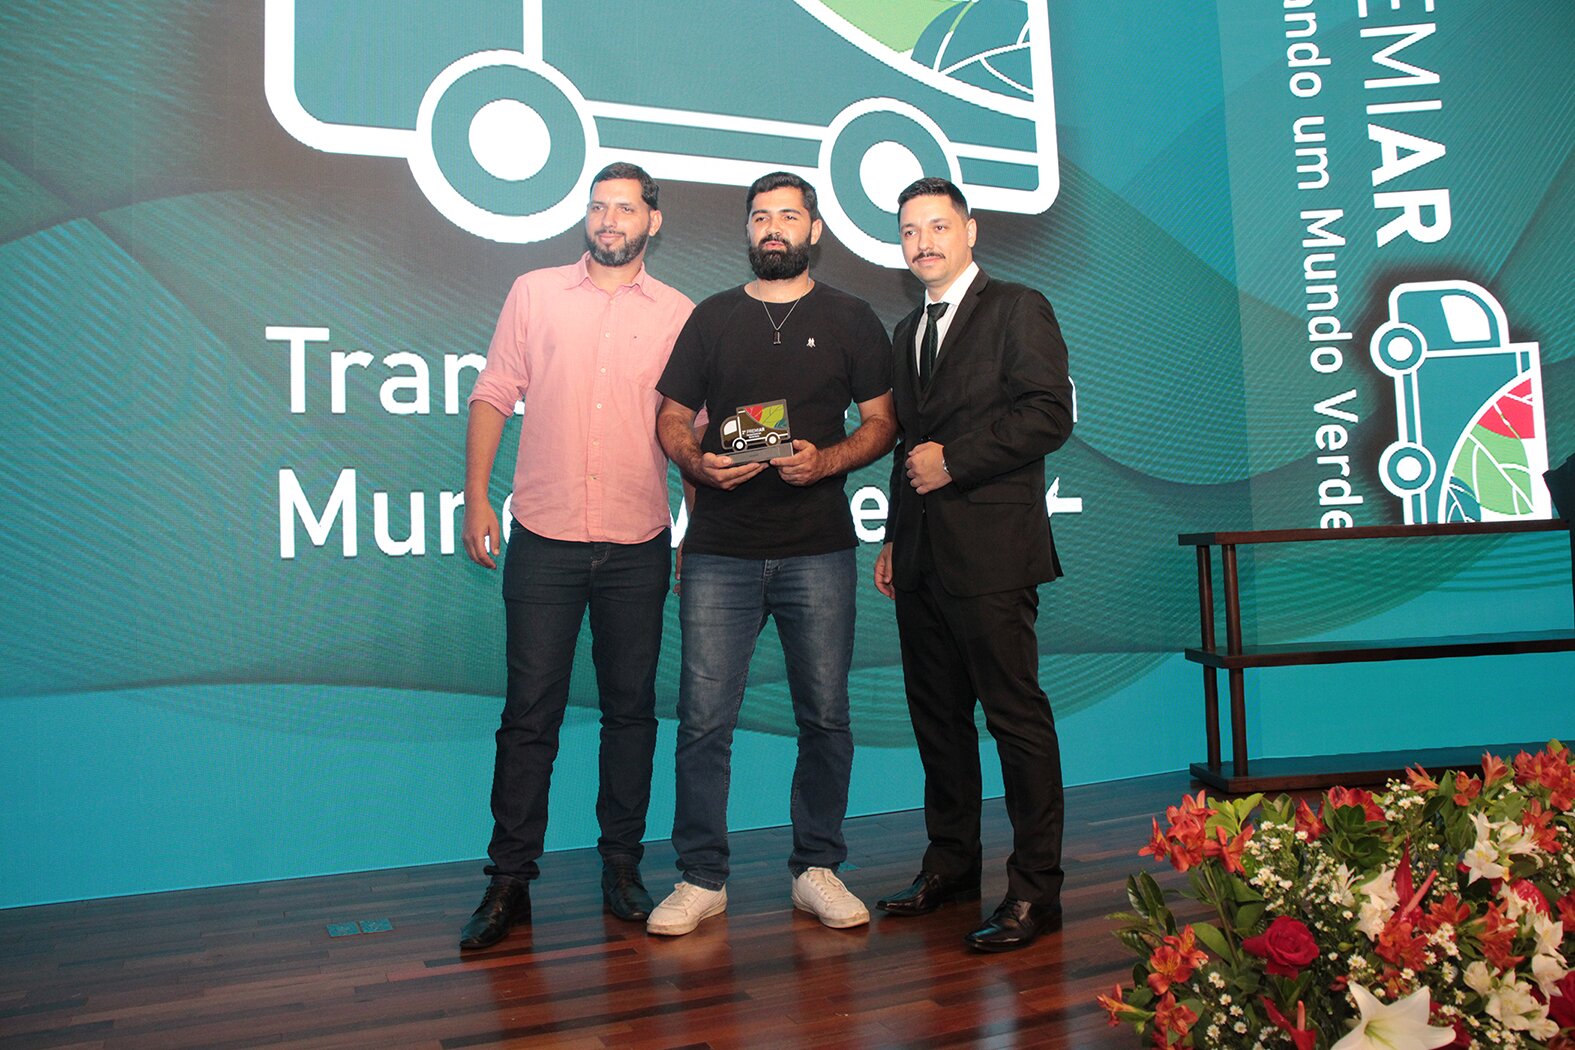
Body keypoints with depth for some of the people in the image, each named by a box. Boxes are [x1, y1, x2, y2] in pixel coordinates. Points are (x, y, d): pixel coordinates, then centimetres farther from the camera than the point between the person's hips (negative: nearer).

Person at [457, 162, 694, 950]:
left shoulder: (678, 314, 8)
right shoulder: (535, 293, 8)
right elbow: (493, 395, 7)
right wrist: (476, 494, -1)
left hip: (638, 545, 1)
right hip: (543, 538, -1)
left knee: (631, 708, 8)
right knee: (530, 712, 2)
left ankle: (622, 868, 22)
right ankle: (510, 881, 14)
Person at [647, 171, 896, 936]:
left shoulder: (851, 319, 11)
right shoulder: (712, 318, 13)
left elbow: (881, 422, 8)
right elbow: (671, 420, 13)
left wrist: (826, 459, -10)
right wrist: (699, 462, -8)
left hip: (818, 549, 0)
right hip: (721, 550, 1)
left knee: (825, 716, 4)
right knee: (704, 717, -1)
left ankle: (816, 869, 20)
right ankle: (702, 878, 12)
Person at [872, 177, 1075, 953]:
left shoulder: (1018, 309, 0)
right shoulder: (908, 331, 22)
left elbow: (1050, 413, -11)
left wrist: (953, 460, -13)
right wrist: (895, 537, 14)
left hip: (991, 552, -7)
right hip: (921, 557, 7)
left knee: (1015, 713, -4)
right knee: (937, 714, 12)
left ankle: (1035, 888, 6)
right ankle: (952, 862, 25)